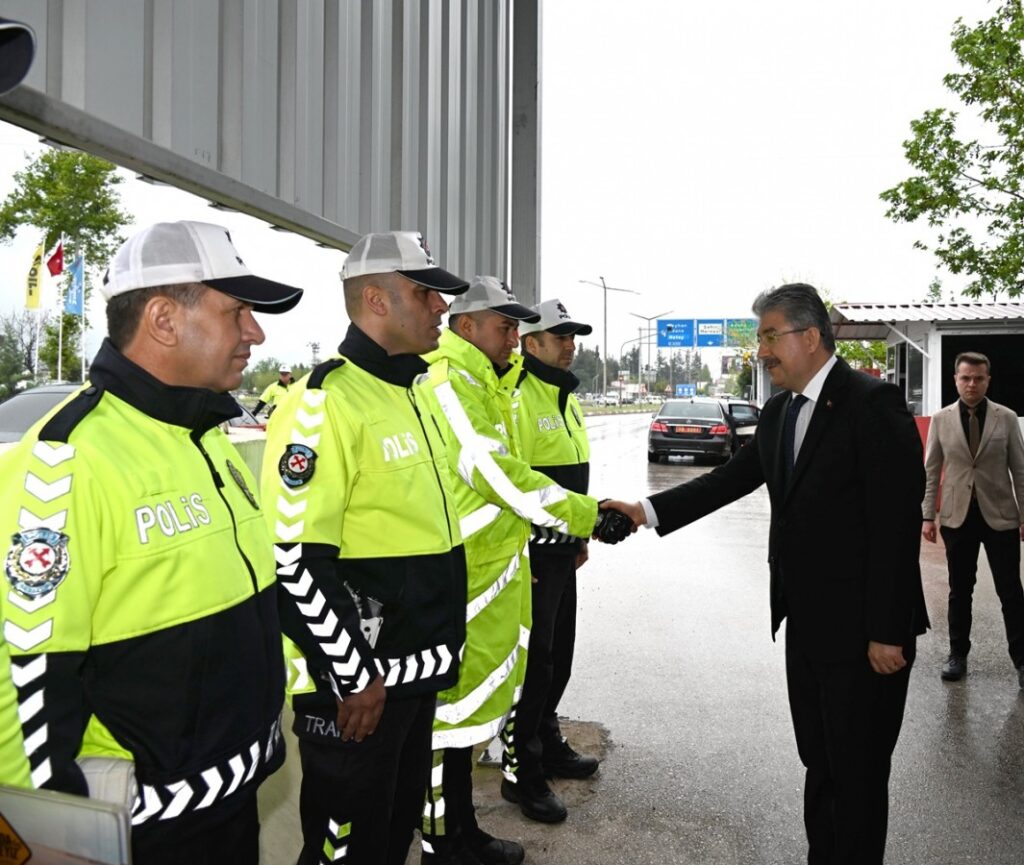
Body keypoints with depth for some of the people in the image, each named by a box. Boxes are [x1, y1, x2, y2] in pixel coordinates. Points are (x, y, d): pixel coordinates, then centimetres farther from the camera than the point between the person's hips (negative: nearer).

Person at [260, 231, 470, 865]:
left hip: (416, 673, 9)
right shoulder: (323, 404, -19)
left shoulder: (410, 396, 11)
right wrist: (354, 677, -18)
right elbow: (294, 561, -23)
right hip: (354, 688, -9)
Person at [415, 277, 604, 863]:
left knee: (470, 701, 17)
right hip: (461, 581, -10)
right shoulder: (450, 384, -16)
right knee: (454, 705, 2)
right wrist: (588, 516, -20)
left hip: (491, 570, 10)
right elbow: (499, 476, -24)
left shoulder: (483, 386, 17)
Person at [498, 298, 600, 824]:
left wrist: (580, 534, 22)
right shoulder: (517, 397, -17)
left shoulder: (566, 397, 14)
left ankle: (547, 742, 36)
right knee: (533, 658, 1)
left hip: (562, 548, 9)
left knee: (559, 653, 19)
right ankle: (520, 770, 16)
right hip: (530, 550, -9)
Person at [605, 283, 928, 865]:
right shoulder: (780, 411, 9)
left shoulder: (873, 403, -16)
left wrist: (886, 632, -19)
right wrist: (647, 511, 0)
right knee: (819, 763, 20)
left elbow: (897, 521, -19)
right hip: (806, 625, 8)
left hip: (862, 630, -7)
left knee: (857, 773, 7)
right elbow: (731, 479, 9)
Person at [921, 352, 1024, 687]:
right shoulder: (941, 419, 1)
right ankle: (957, 654, 23)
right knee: (959, 590, 10)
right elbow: (931, 471, 3)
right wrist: (928, 515, 0)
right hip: (958, 516, 1)